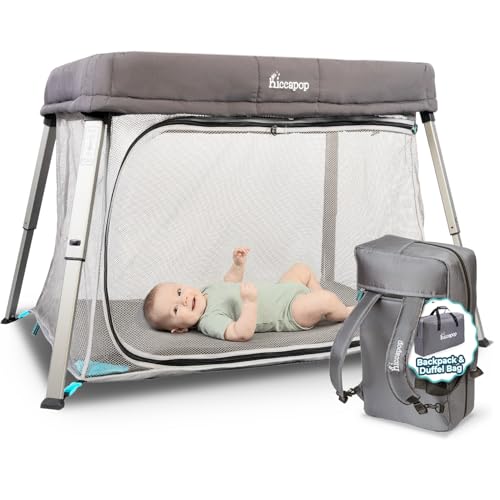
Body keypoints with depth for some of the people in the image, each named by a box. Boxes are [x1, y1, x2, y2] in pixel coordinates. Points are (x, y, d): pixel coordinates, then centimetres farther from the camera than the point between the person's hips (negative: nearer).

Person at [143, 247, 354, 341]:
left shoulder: (207, 290, 1)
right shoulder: (210, 321, -28)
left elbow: (230, 284, 21)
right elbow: (242, 333, -42)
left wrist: (238, 264, 6)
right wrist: (250, 302, -49)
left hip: (282, 290, 10)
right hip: (291, 313, -10)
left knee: (301, 268, 25)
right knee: (327, 299, -24)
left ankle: (322, 303, 33)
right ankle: (347, 312, 10)